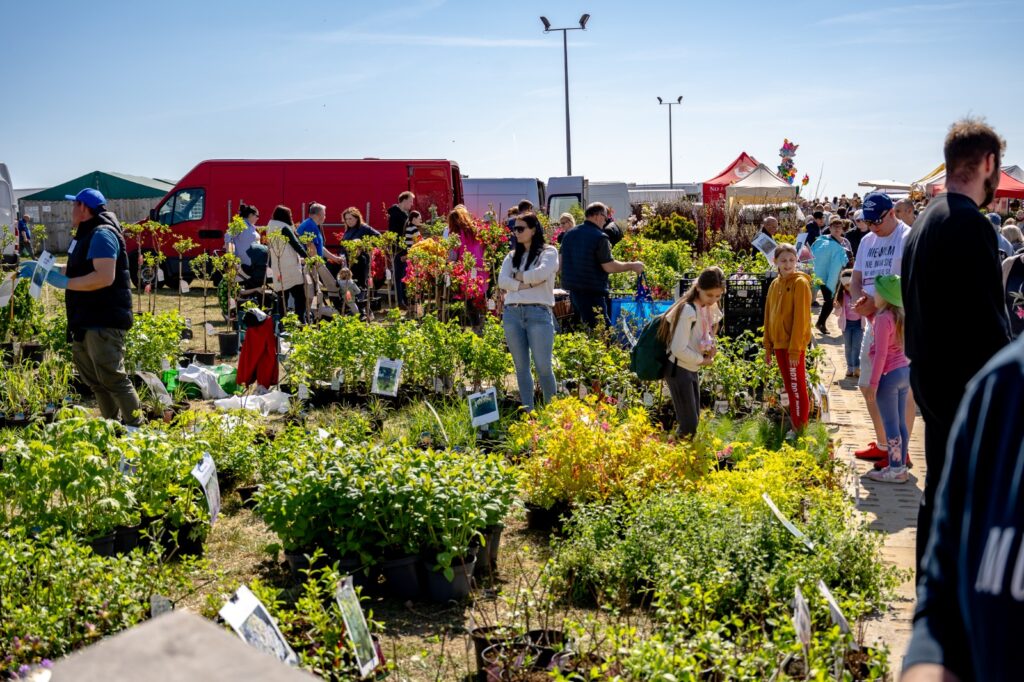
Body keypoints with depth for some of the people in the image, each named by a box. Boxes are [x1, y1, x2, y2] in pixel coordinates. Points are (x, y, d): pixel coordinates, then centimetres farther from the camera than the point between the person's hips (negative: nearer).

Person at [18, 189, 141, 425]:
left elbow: (105, 277, -26)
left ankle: (136, 429, -6)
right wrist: (41, 268, 26)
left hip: (104, 323, -11)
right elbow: (78, 271, 28)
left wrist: (65, 283, -20)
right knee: (93, 379, 15)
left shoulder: (102, 235, -15)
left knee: (112, 379, -10)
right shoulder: (88, 235, 17)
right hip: (88, 321, 11)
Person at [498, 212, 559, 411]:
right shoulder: (512, 256, 18)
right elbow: (502, 281, 4)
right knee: (521, 367, 6)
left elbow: (542, 273, -13)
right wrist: (526, 284, -9)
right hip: (512, 313, 5)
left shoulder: (549, 252, 6)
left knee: (543, 367, -7)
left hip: (538, 313, -5)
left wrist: (518, 276, 0)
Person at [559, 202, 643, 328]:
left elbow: (561, 261, 17)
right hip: (592, 292, -8)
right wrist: (632, 266, -3)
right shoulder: (599, 237, -15)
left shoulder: (569, 234, 9)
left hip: (572, 289, 8)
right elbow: (609, 266, -15)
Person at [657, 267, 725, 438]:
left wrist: (710, 344, 2)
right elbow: (679, 349, -26)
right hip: (679, 370, -9)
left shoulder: (709, 307, 1)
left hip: (692, 369, 9)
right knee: (688, 424, -9)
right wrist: (702, 360, -13)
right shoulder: (688, 311, -24)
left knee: (694, 420, 14)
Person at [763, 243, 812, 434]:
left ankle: (800, 428, 3)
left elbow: (800, 318, -14)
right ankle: (795, 422, 20)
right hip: (778, 344, 7)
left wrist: (795, 349, -18)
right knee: (789, 386, 13)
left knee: (797, 386, -3)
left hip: (793, 344, -7)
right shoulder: (774, 284, 12)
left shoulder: (800, 283, -9)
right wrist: (768, 346, 12)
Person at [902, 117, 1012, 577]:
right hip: (966, 382, -10)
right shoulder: (970, 224, -18)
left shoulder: (926, 220, 12)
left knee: (939, 490, 18)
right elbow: (986, 318, -22)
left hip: (931, 373, 10)